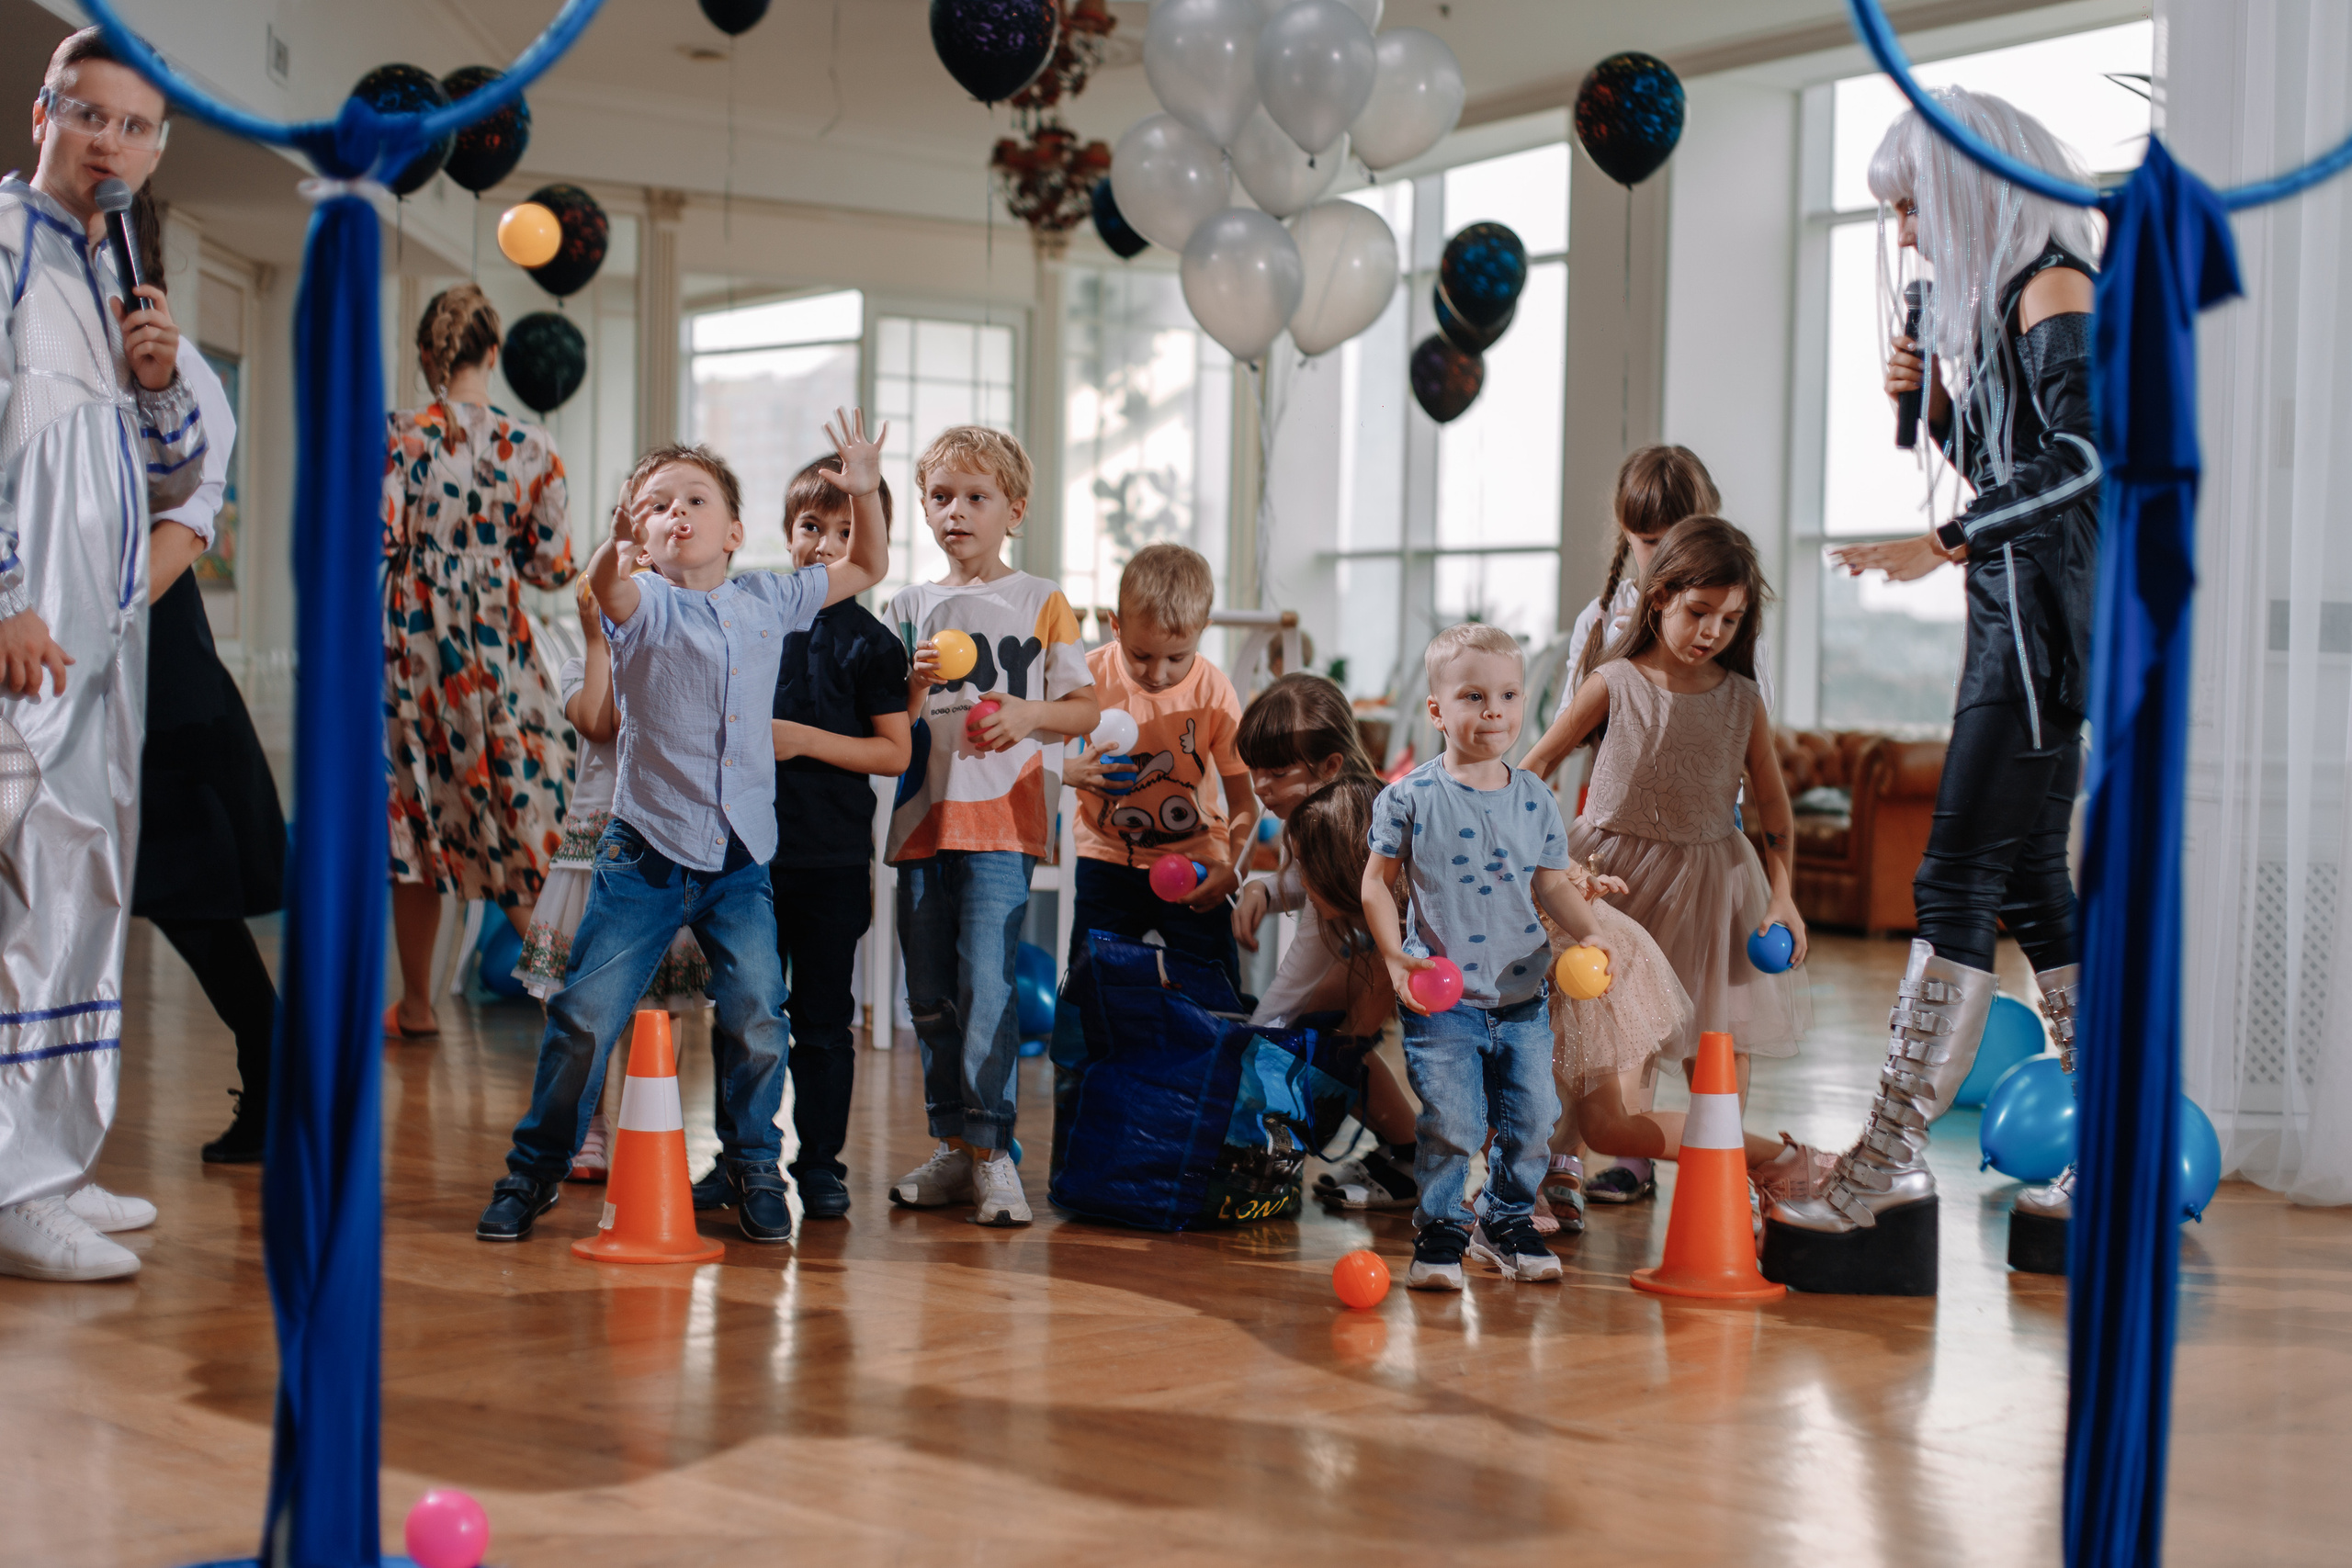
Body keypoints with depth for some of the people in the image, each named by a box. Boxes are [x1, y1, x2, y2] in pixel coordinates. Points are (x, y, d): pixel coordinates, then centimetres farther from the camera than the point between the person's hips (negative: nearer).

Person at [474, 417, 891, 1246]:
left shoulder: (768, 600, 8)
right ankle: (535, 1168, 14)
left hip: (742, 858, 3)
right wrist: (618, 542, -51)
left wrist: (864, 492, 3)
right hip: (646, 852, -3)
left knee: (756, 1021, 0)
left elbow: (865, 568, 20)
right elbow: (605, 587, -29)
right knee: (586, 1014, -1)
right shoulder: (646, 605, -4)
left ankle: (753, 1167, 19)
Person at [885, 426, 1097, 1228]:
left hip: (1001, 821, -4)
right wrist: (913, 688, -9)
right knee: (928, 992, 7)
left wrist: (1029, 714, -14)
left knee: (985, 981, -15)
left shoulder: (1040, 602, 6)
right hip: (923, 821, 4)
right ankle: (954, 1146, 18)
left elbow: (1085, 709, 5)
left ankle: (991, 1148, -8)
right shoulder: (910, 606, 14)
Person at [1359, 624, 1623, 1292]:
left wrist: (1591, 932, -7)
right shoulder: (1411, 797, -6)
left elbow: (1551, 884, 10)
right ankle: (1439, 1231, 10)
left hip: (1522, 996, 4)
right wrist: (1395, 955, -14)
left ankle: (1507, 1222, 27)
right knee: (1451, 1122, -10)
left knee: (1531, 1117, 6)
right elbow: (1377, 882, -1)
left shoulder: (1535, 800, 5)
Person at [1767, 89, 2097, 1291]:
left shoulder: (2052, 288, -10)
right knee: (2030, 887, 12)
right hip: (2017, 620, 10)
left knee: (1957, 883, -12)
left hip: (2044, 618, -10)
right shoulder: (2003, 296, 18)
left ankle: (1888, 1171, -12)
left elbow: (2083, 451, -24)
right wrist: (1938, 399, 7)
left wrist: (1943, 544, -27)